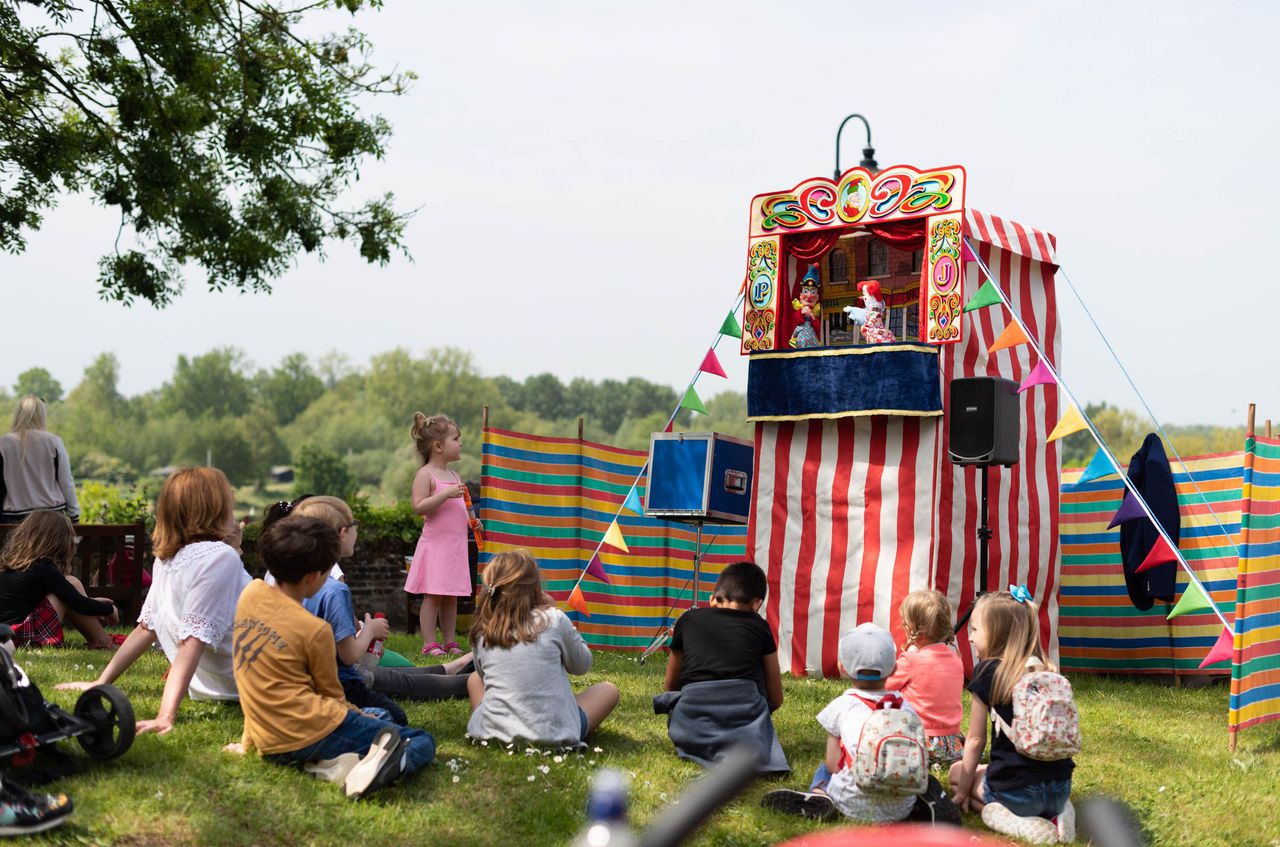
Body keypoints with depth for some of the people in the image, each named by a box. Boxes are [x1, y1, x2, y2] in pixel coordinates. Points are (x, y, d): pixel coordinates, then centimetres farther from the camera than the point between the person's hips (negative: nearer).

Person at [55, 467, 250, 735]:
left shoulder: (167, 559, 3)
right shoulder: (221, 557, -22)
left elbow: (146, 628, 6)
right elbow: (193, 641, -28)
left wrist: (102, 682, 16)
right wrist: (167, 716, -32)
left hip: (208, 684, 9)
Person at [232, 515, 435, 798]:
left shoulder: (251, 593, 3)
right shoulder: (315, 629, -14)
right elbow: (331, 695, 0)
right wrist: (361, 717, 17)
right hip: (313, 732, -7)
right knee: (423, 742, -1)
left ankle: (337, 760, 2)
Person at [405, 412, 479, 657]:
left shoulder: (454, 476, 16)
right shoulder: (425, 475, -8)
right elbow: (419, 507, -19)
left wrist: (471, 518, 10)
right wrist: (446, 494, -24)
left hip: (456, 545, 8)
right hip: (435, 545, -8)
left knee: (451, 597, 10)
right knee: (433, 595, -6)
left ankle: (450, 642, 16)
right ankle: (429, 644, -2)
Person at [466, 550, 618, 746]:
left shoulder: (481, 632, 1)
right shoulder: (554, 620, -7)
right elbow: (582, 665, 10)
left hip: (493, 730, 2)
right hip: (552, 734, -2)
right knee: (609, 690, 22)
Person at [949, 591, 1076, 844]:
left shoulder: (987, 672, -6)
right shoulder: (1047, 672, 8)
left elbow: (975, 740, 0)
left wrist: (962, 791, 12)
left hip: (1018, 791, -5)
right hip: (1061, 789, 6)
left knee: (957, 771, 21)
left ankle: (1013, 821, -2)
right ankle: (1055, 813, 7)